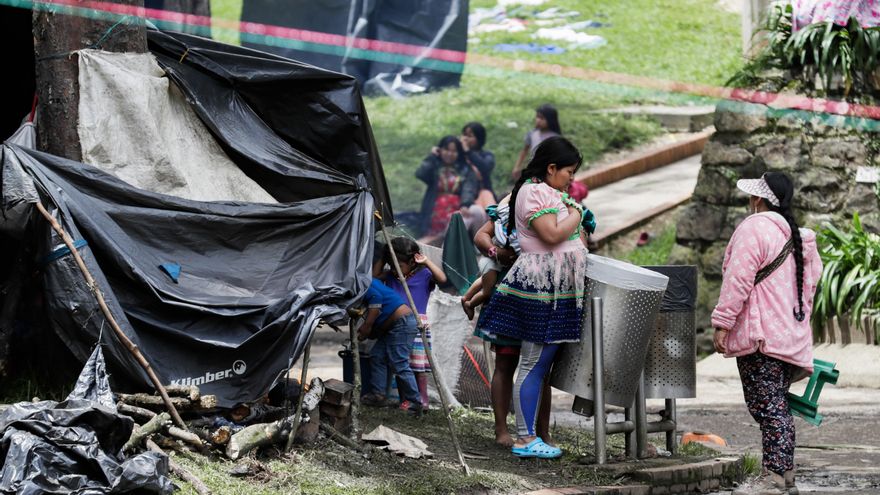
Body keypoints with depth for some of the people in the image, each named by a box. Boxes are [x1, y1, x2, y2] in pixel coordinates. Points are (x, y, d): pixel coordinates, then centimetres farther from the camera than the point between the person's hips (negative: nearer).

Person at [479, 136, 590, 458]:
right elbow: (551, 233, -21)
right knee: (534, 363, -8)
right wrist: (575, 217, -7)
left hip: (554, 289, 11)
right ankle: (525, 438, -7)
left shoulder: (547, 192, 21)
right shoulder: (536, 192, -11)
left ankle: (528, 435, 9)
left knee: (540, 364, 8)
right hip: (542, 286, -11)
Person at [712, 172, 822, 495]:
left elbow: (738, 280, -16)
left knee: (766, 406, -11)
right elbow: (809, 288, 23)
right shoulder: (800, 238, 18)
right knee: (777, 406, 13)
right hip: (792, 338, 9)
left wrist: (722, 323, -15)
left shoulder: (753, 228, -9)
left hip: (760, 335, -9)